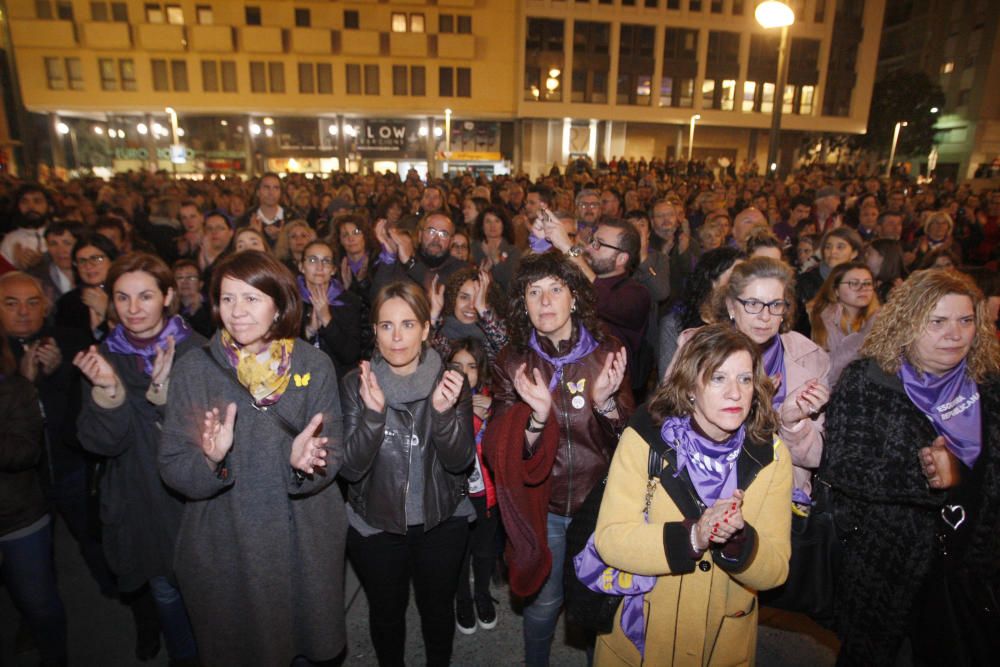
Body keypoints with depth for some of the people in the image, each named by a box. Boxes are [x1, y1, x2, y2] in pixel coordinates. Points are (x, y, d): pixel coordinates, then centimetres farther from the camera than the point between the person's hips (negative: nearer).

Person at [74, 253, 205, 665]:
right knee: (164, 589, 19)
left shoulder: (193, 350, -13)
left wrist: (165, 389, -33)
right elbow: (102, 442, -12)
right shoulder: (104, 357, -4)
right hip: (140, 502, 2)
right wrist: (107, 388, -29)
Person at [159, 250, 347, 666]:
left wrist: (303, 464, -28)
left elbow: (333, 455, -7)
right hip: (223, 549, 0)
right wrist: (212, 461, -29)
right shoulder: (193, 370, -7)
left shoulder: (315, 366, -7)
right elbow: (172, 469, -8)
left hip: (306, 545, 1)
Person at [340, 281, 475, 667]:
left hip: (442, 522, 1)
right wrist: (373, 412, -34)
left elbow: (460, 462, -15)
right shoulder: (357, 384, -13)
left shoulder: (450, 383, -11)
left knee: (438, 608, 20)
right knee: (386, 612, 19)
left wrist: (445, 412, -34)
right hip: (375, 524, 0)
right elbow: (350, 468, -17)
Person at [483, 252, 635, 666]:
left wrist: (606, 402, -29)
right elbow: (500, 451, -12)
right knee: (544, 602, 16)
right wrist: (536, 417, -31)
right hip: (542, 507, 0)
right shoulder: (513, 363, -8)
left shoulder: (607, 354, -9)